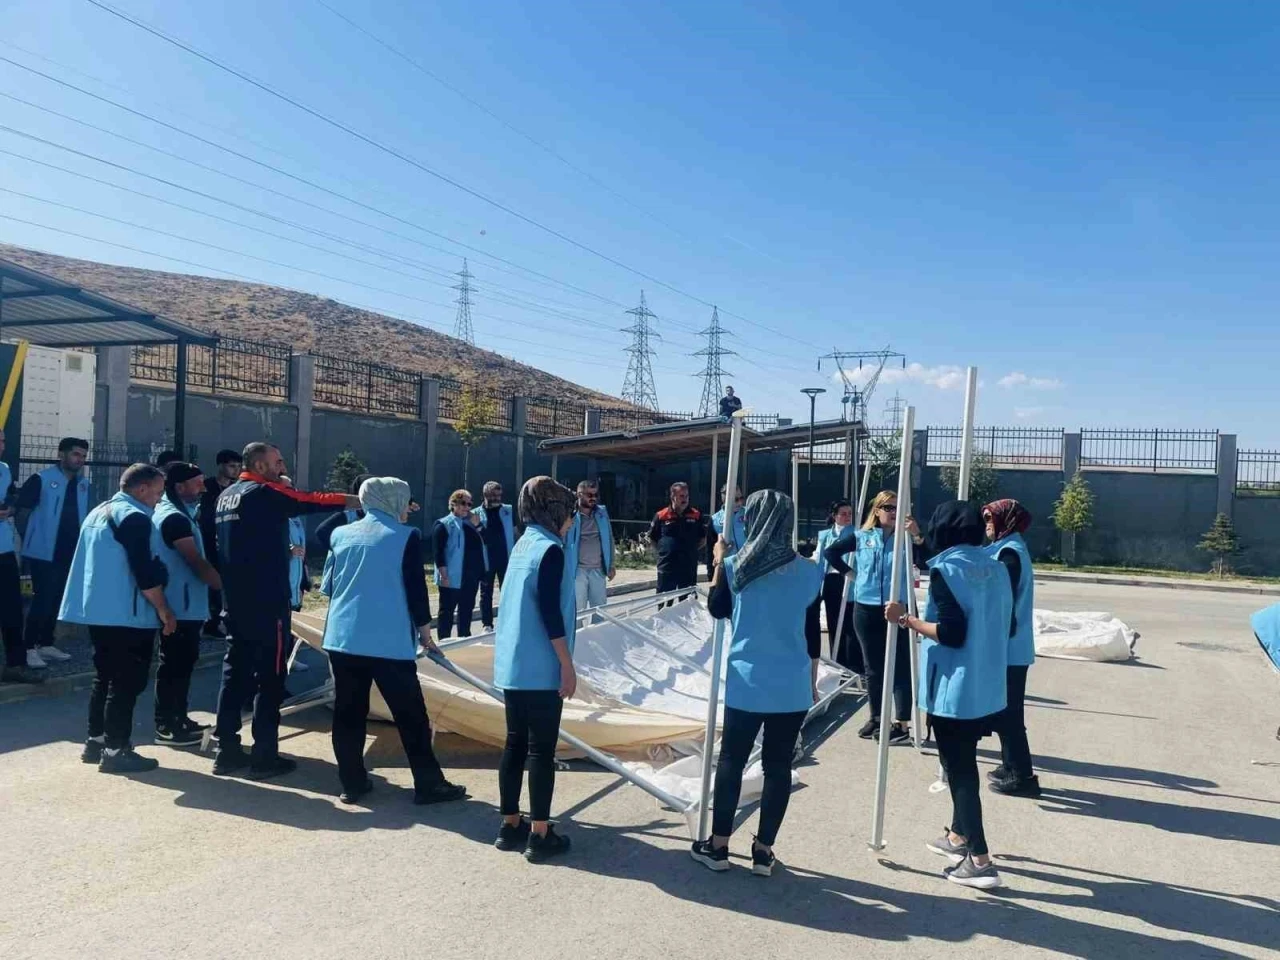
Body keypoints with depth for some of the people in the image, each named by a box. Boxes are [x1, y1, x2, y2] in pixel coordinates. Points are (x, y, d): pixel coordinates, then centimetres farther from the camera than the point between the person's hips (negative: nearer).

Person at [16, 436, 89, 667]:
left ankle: (46, 644, 23)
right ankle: (29, 648, 2)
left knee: (56, 599, 13)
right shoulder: (41, 480, -9)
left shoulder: (83, 484, 9)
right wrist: (28, 541, -6)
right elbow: (22, 512, -8)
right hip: (43, 553, -6)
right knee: (42, 599, -6)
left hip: (69, 553, 6)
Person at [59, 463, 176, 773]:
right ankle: (115, 750, -1)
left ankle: (95, 741, 23)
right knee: (127, 682, -3)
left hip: (98, 610, 10)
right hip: (126, 615, -10)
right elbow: (144, 573, -21)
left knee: (105, 677, 17)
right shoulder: (134, 518, -16)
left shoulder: (99, 511, 15)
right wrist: (164, 611, -13)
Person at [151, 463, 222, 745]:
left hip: (184, 604, 10)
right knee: (174, 664, -2)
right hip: (180, 606, -10)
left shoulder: (176, 513, 14)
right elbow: (197, 563, -22)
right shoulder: (175, 518, -18)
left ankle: (177, 718, 25)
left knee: (183, 661, 16)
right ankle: (166, 726, 6)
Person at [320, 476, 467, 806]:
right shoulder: (407, 537, -5)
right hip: (390, 641, -5)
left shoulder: (340, 534, 8)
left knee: (348, 713, 12)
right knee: (411, 716, 3)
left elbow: (328, 585, 16)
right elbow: (416, 588, -6)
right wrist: (425, 630, 7)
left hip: (343, 638, 5)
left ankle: (352, 783, 16)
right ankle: (429, 785, 9)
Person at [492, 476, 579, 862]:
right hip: (541, 669, -8)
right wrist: (567, 665, -15)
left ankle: (510, 825, 21)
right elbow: (549, 612, -19)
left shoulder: (524, 544, 12)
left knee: (515, 744, 13)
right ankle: (540, 835, 5)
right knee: (541, 751, -1)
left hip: (512, 665, 8)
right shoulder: (550, 549, -14)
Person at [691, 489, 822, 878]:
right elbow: (812, 632, 4)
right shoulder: (808, 572, -3)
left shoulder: (735, 566, -6)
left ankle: (718, 846, 21)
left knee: (731, 761, 12)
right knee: (778, 765, 9)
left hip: (747, 681, -1)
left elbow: (717, 609, 11)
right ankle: (763, 851, 17)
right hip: (793, 685, 1)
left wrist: (719, 562, 17)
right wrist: (813, 681, 15)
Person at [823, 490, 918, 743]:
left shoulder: (905, 537, -4)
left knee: (900, 666, -3)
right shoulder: (860, 536, 4)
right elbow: (830, 552, 15)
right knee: (873, 666, 13)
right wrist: (848, 572, 7)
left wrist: (917, 537, -33)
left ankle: (901, 723, 1)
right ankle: (875, 718, 26)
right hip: (866, 609, 3)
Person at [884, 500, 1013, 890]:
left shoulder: (946, 569, -14)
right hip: (988, 689, 8)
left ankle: (980, 860, 2)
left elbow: (951, 633, -20)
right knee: (963, 761, 22)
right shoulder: (996, 568, 7)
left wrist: (907, 619, -11)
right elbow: (1008, 627, 12)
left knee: (959, 768, 1)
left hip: (954, 689, -7)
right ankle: (959, 835, 35)